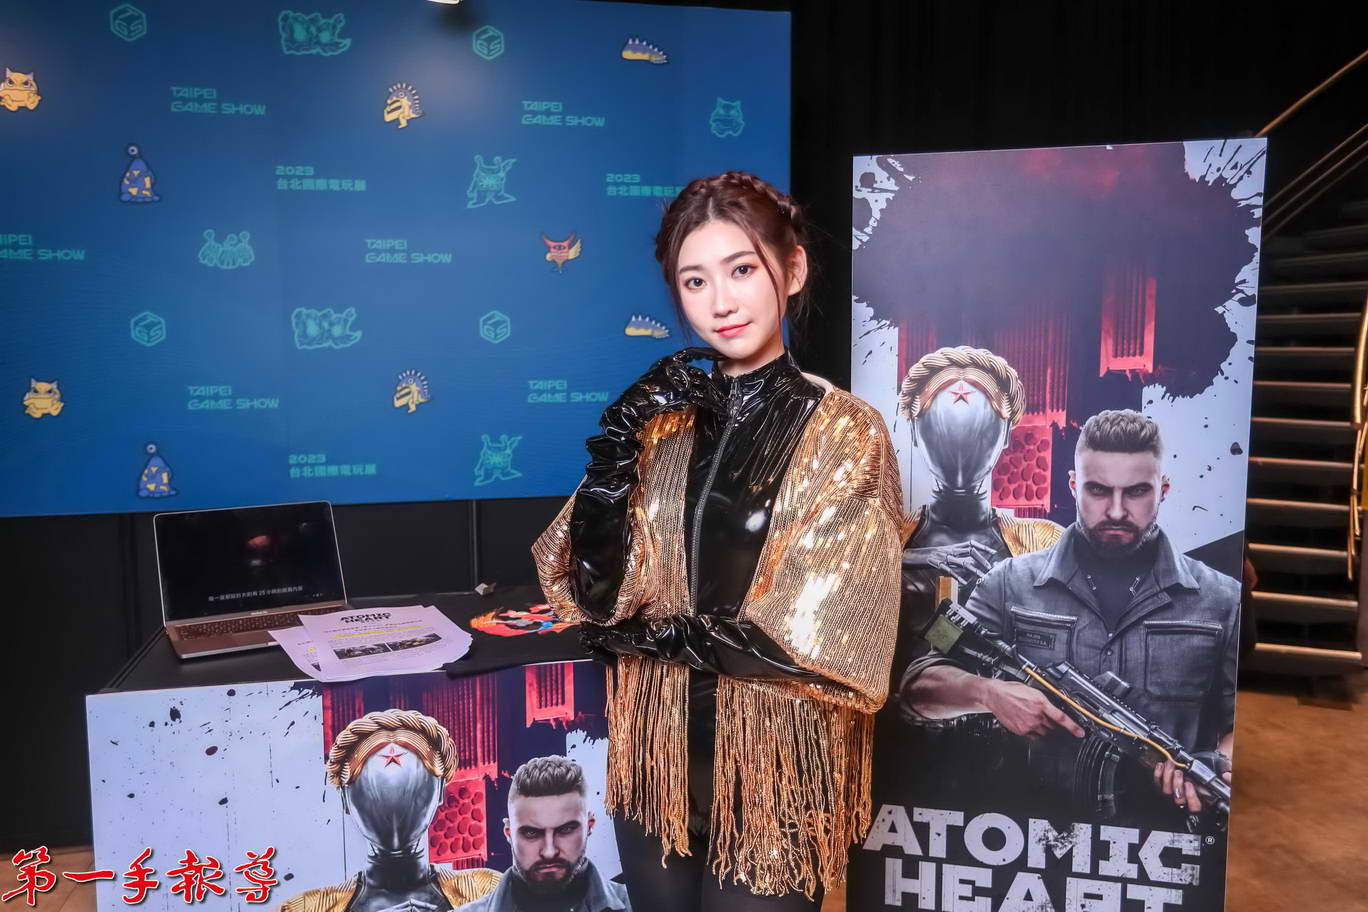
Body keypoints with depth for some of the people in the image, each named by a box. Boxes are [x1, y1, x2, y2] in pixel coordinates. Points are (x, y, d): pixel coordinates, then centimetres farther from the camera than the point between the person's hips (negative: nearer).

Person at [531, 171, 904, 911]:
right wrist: (616, 446, -17)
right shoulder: (663, 422, 0)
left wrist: (644, 632, -9)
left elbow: (814, 641, -15)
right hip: (658, 755, 4)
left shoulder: (844, 430, -10)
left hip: (773, 768, -3)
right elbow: (594, 592, -6)